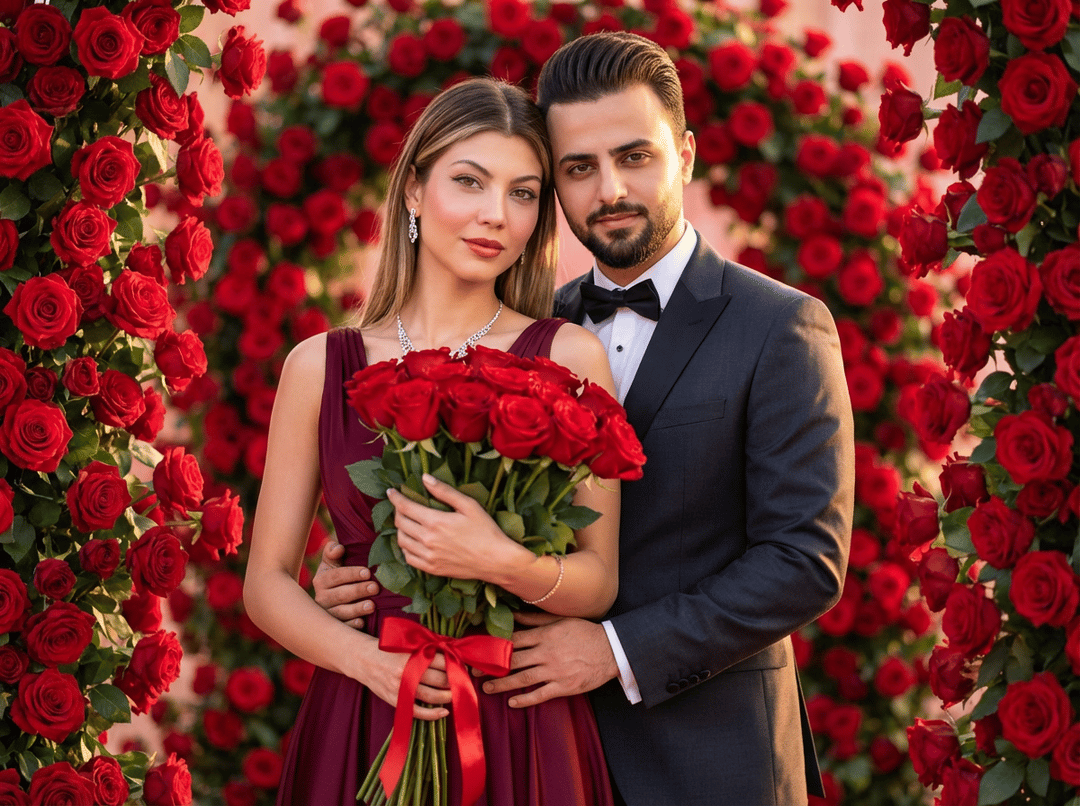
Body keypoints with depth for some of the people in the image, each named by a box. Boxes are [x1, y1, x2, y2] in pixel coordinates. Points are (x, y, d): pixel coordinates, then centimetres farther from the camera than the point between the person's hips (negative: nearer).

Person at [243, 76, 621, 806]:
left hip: (524, 736, -1)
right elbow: (268, 580, 5)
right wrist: (366, 657, -13)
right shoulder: (320, 367, 4)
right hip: (360, 732, 1)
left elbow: (598, 581, -2)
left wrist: (507, 564, -21)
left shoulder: (569, 356, 0)